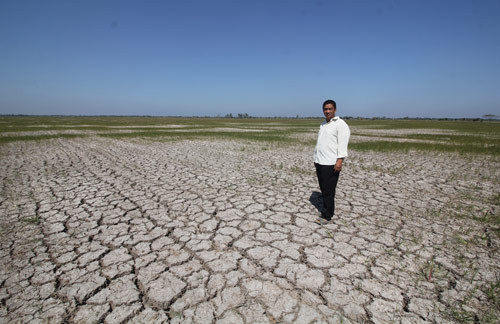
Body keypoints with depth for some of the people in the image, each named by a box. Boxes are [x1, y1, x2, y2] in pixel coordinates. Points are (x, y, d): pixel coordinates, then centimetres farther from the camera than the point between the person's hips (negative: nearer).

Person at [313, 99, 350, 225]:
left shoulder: (340, 124, -6)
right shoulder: (323, 124, 18)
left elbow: (343, 144, -13)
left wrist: (340, 160, -21)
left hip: (331, 163, -8)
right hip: (319, 162, 8)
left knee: (328, 191, -3)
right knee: (323, 189, 14)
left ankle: (326, 216, 7)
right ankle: (328, 209, 27)